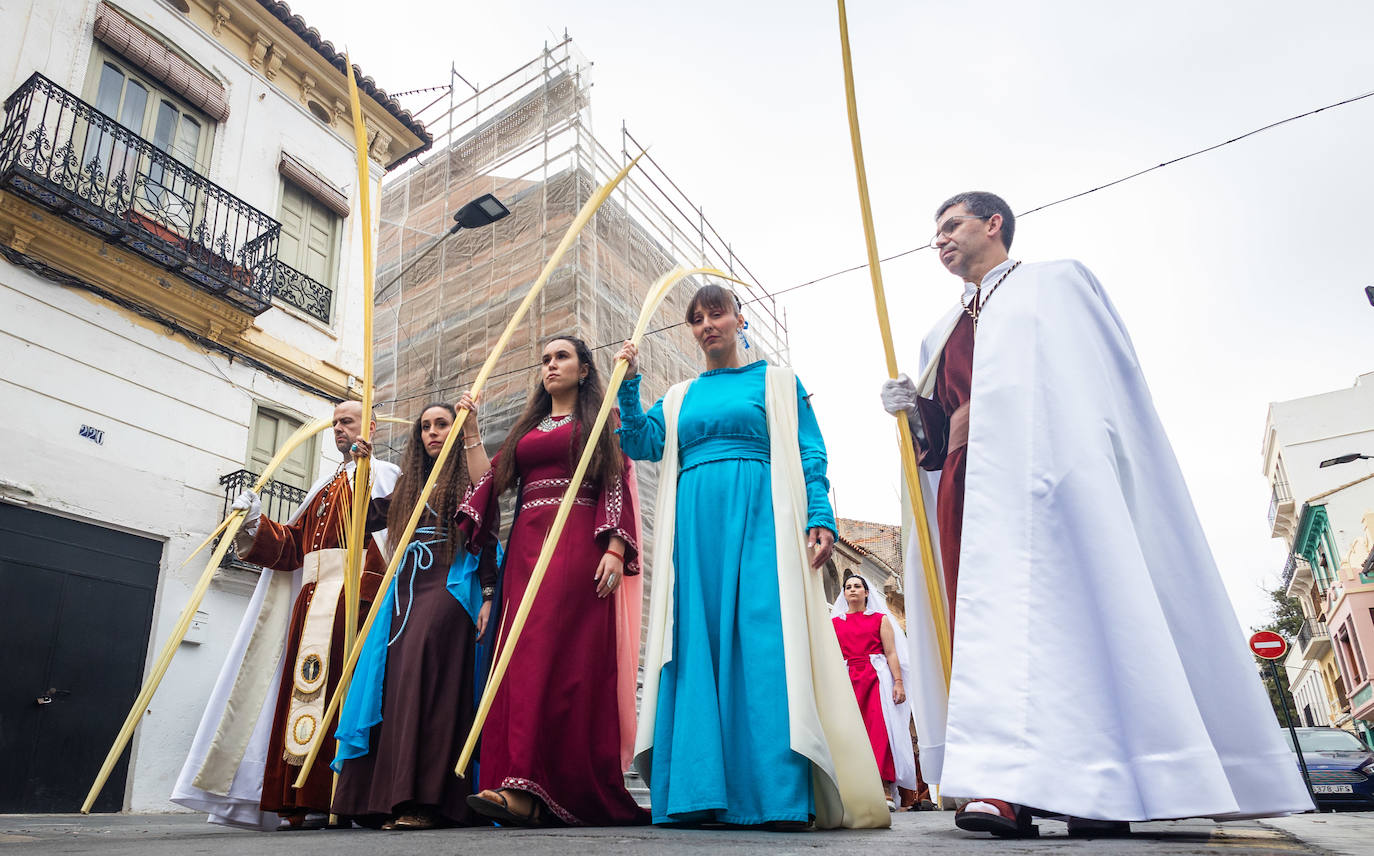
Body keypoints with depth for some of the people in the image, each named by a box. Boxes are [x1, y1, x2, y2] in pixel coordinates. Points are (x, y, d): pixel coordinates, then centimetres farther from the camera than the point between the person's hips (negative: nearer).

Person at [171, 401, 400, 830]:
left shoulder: (384, 475, 8)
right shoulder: (324, 486, 28)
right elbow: (292, 546, 20)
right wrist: (257, 524, 4)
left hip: (359, 597, -6)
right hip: (313, 600, 6)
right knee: (306, 689, -1)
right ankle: (308, 802, 2)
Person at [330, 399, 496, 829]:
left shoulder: (465, 477, 8)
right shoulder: (409, 484, 25)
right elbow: (369, 517, 25)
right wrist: (362, 468, 20)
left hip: (448, 589, -6)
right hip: (405, 592, 6)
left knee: (420, 672, -21)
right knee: (394, 682, -4)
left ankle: (425, 800, -22)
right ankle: (391, 799, -1)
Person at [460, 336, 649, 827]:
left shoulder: (599, 422, 11)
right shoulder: (526, 429, 27)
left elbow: (617, 485, -1)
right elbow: (493, 478, 18)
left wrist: (615, 549, -13)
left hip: (577, 546, -5)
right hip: (525, 547, 5)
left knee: (562, 656, -18)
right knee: (524, 657, -5)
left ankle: (526, 786, -24)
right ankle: (531, 793, -5)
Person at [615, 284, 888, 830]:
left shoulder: (778, 382, 14)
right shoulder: (680, 397, 22)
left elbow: (811, 455, 6)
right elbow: (642, 444, 9)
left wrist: (820, 516, -7)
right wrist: (629, 384, 0)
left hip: (760, 519, -3)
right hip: (694, 525, 3)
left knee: (765, 640, -12)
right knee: (698, 647, -4)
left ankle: (780, 795, -9)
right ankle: (701, 793, -2)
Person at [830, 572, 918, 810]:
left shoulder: (880, 619, 13)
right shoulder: (835, 623, 17)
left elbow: (891, 653, 5)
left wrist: (898, 682, -7)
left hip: (876, 678, -2)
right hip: (847, 681, 2)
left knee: (880, 728, -15)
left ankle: (886, 790, -15)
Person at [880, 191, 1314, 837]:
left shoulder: (1054, 284, 15)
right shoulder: (945, 331, 30)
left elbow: (1104, 377, 1)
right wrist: (913, 408, 3)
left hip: (1042, 473, -5)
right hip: (967, 482, 5)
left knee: (1068, 604, -14)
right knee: (989, 615, -7)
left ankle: (1100, 786, -11)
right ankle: (1015, 787, -11)